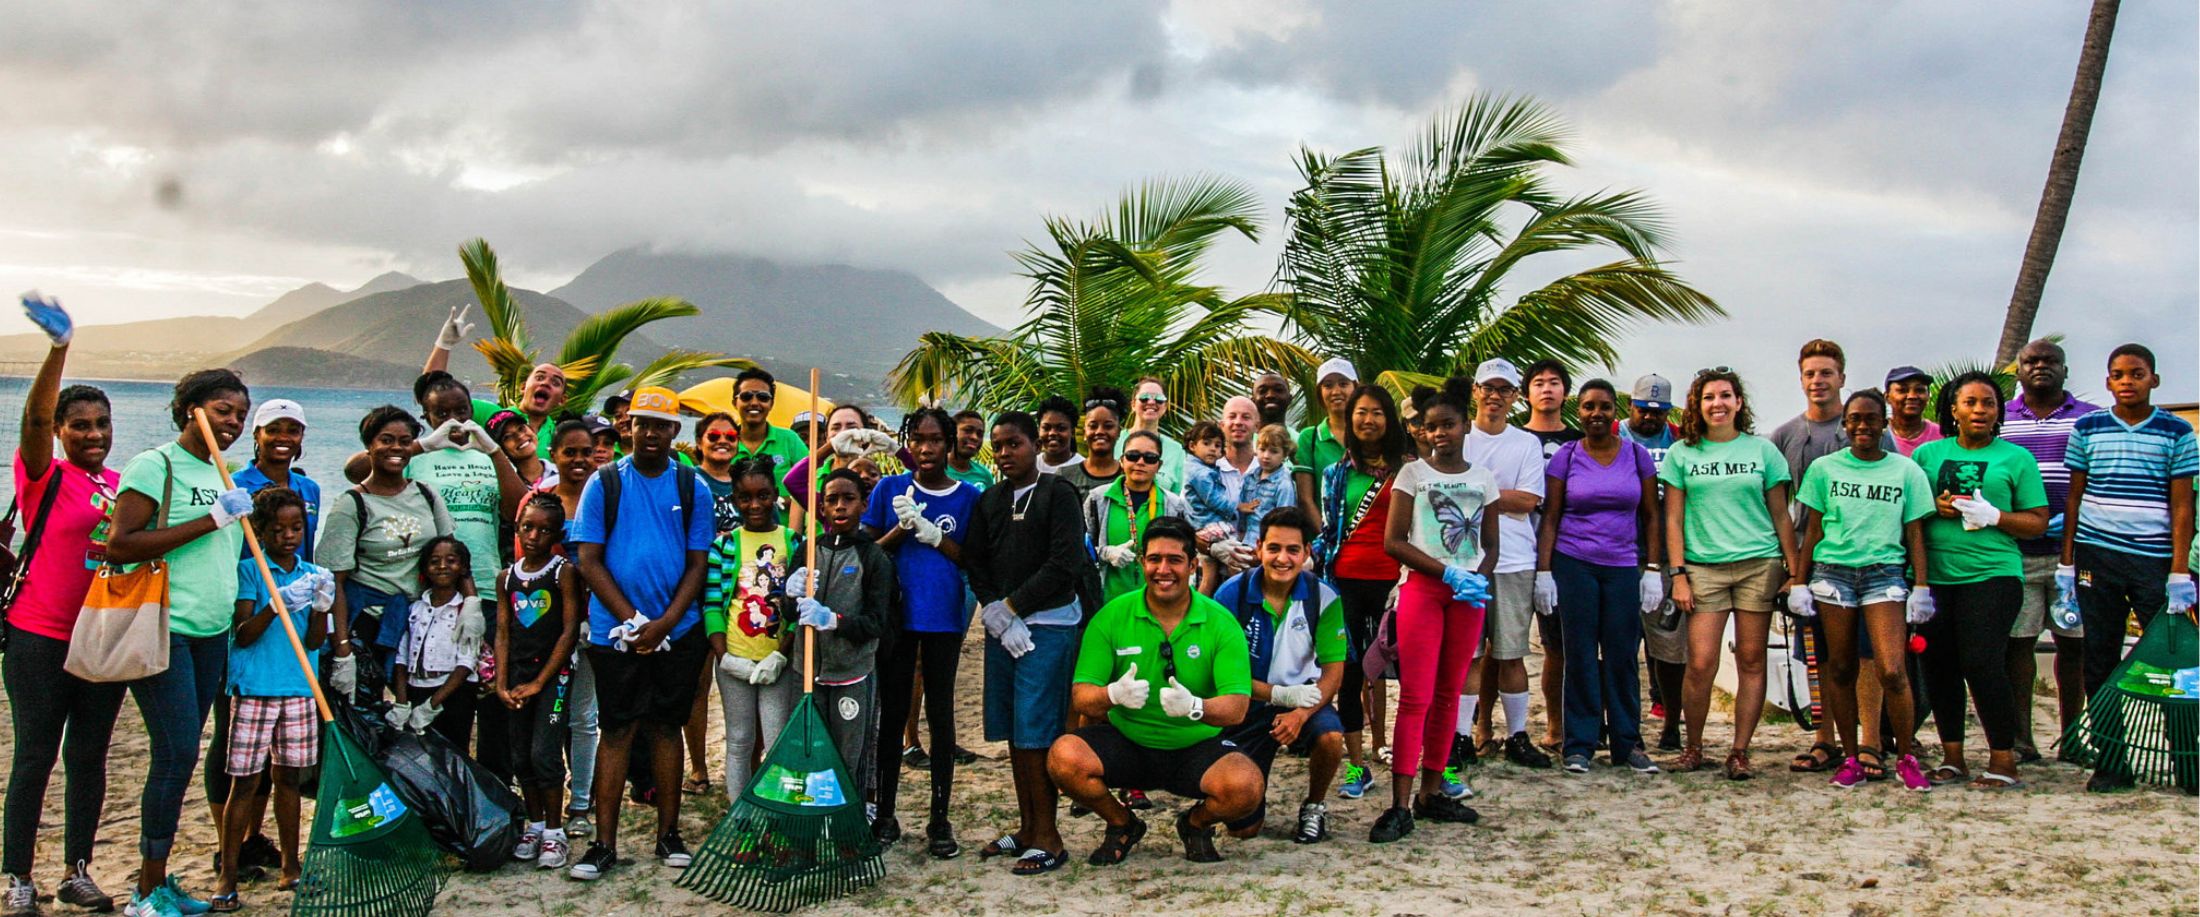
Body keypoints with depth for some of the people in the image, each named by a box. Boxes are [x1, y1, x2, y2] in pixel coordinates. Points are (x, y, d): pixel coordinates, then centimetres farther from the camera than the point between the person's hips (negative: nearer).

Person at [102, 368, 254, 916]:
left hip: (211, 632, 8)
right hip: (161, 629, -8)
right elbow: (120, 545, -17)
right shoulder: (155, 466, -7)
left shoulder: (224, 477, 17)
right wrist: (211, 519, -19)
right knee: (177, 753, -9)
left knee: (180, 756, 10)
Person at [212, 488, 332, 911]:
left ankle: (291, 865, 18)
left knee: (288, 777, 11)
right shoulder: (248, 570, -2)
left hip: (299, 690, 4)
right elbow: (242, 636, -9)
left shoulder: (314, 575, 9)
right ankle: (227, 876, 1)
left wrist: (321, 608, -13)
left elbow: (314, 642, 5)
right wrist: (277, 606, -23)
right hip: (254, 689, -4)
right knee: (246, 781, -4)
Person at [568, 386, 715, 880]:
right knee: (617, 731, 1)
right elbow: (589, 561, -2)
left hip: (677, 631, 1)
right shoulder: (604, 483, 1)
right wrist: (631, 620, -11)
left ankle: (669, 834, 16)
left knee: (667, 727, 8)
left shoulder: (692, 487, 4)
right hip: (615, 630, -1)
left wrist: (663, 624, -10)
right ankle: (604, 844, 6)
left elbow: (697, 564, 3)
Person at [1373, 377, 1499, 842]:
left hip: (1468, 593, 4)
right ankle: (1400, 805, -10)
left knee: (1448, 694, 8)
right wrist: (1448, 573, -13)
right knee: (1416, 697, -9)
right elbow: (1393, 541, -5)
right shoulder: (1413, 473, 1)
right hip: (1422, 588, -4)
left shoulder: (1483, 478, 11)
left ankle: (1431, 792, 17)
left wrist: (1479, 578, -7)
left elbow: (1491, 544, 14)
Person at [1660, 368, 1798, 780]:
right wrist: (1677, 575, -2)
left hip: (1759, 565, 1)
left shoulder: (1762, 450, 8)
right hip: (1704, 567, -1)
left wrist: (1795, 572, 4)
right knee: (1701, 663, -7)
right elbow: (1673, 519, 6)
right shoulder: (1681, 453, 7)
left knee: (1751, 660, 1)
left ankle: (1739, 752, 8)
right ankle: (1693, 748, 10)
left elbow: (1781, 517, 9)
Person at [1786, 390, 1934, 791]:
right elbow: (1813, 530, 10)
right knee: (1840, 669, 4)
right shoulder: (1824, 468, 8)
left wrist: (1921, 586, 1)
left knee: (1892, 671, -13)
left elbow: (1914, 532, 8)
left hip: (1885, 573, -1)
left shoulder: (1906, 471, 8)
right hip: (1833, 572, 1)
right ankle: (1851, 758, 14)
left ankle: (1907, 758, 2)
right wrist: (1799, 581, 5)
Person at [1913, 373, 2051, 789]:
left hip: (1992, 574, -3)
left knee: (1982, 664, -12)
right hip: (1934, 576, 3)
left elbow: (2038, 522, 5)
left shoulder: (2016, 458, 7)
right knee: (1939, 667, 5)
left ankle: (2003, 762, -2)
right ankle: (1952, 758, 17)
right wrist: (1935, 508, -7)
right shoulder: (1928, 454, 13)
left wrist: (1992, 515, -11)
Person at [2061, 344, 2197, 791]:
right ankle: (2110, 762, 11)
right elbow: (2073, 497, 9)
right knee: (2100, 663, 4)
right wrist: (2066, 564, 5)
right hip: (2097, 557, 1)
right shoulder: (2087, 429, 7)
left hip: (2155, 559, -1)